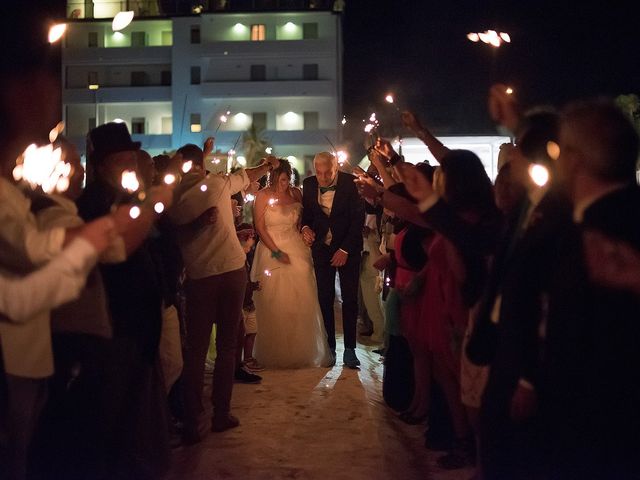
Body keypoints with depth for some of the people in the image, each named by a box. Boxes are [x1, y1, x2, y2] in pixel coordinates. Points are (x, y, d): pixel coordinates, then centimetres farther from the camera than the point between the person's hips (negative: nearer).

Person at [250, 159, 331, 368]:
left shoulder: (296, 193, 6)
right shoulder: (263, 196, -4)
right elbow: (260, 227, -6)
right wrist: (277, 252, -11)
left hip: (296, 251, 3)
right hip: (271, 251, -3)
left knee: (301, 302, 2)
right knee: (273, 305, -1)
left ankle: (302, 352, 15)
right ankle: (276, 355, 12)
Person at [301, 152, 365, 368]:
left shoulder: (351, 183, -12)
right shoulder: (309, 184, -1)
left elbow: (358, 218, -10)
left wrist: (345, 249, -13)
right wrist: (305, 227, -8)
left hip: (347, 248, -3)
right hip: (322, 247, 3)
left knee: (350, 298, -2)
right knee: (325, 298, 2)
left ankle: (349, 349, 3)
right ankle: (330, 348, 10)